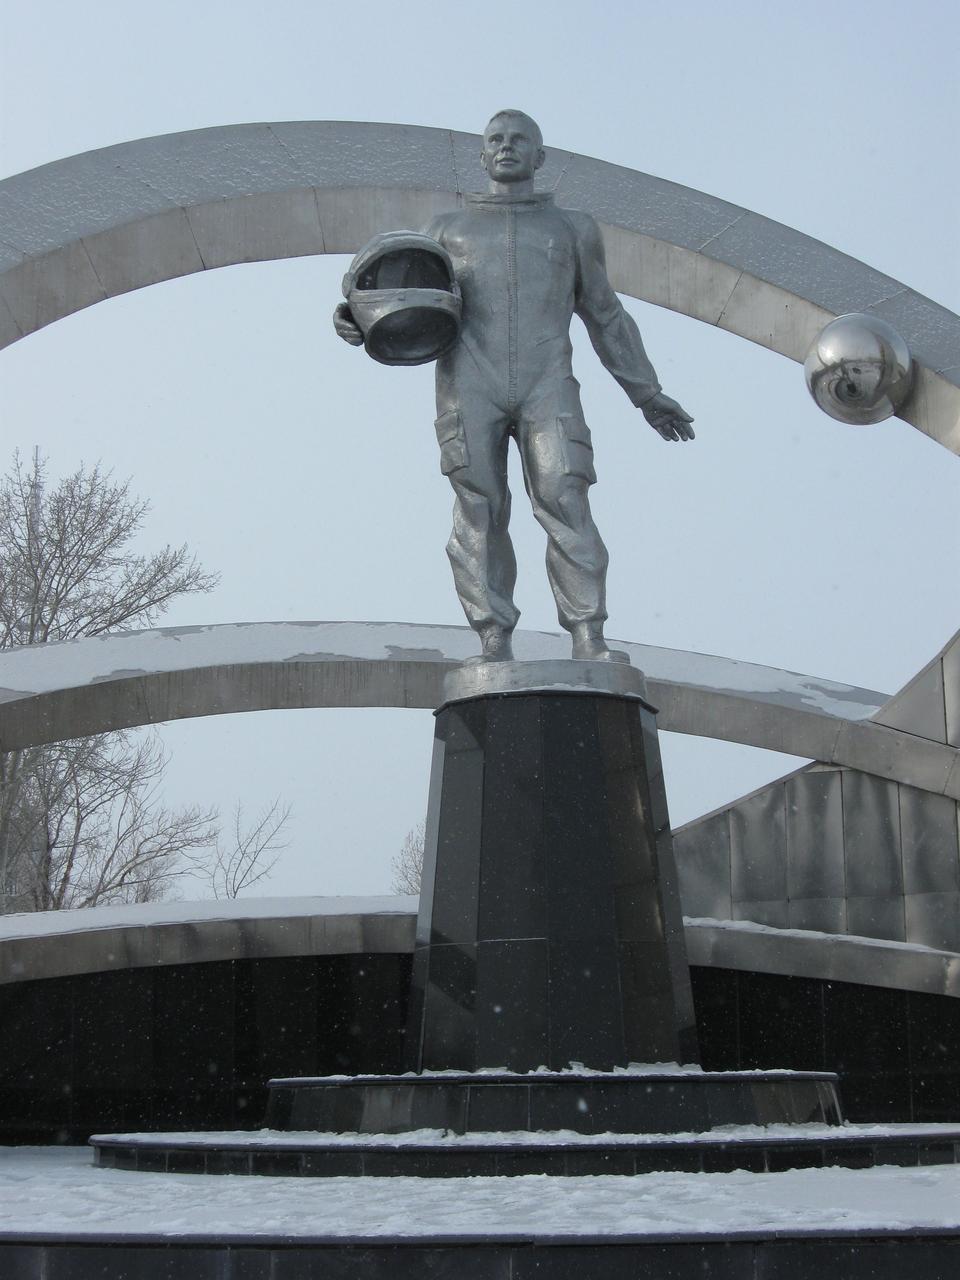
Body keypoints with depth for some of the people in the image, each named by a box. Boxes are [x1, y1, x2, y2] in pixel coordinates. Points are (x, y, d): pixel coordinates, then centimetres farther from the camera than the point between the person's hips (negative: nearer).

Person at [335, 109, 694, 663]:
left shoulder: (572, 228, 25)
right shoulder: (448, 228, 24)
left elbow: (606, 316, 28)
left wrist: (647, 393, 25)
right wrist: (359, 319, -1)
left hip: (546, 384, 0)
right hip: (470, 381, 1)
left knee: (564, 499, -16)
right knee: (480, 510, -9)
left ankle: (590, 643, -23)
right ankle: (495, 648, -12)